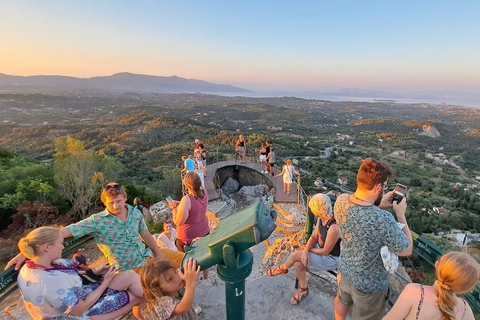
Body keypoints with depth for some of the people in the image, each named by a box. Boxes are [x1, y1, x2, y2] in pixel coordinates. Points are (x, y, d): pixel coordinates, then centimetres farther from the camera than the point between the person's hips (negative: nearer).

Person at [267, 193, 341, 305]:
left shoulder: (333, 228, -34)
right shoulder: (321, 218, -8)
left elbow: (325, 251, -24)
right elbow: (314, 237, 0)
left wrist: (308, 250, -8)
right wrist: (306, 250, -17)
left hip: (331, 259, -7)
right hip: (320, 248, 7)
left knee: (296, 255, -14)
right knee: (298, 264, -10)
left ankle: (282, 269, 18)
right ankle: (303, 290, 17)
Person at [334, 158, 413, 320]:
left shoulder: (341, 200, -22)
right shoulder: (383, 220, -39)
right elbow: (406, 251, -18)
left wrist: (378, 205, -2)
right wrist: (401, 213, -11)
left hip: (345, 270, 5)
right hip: (370, 284, -5)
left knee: (342, 301, 35)